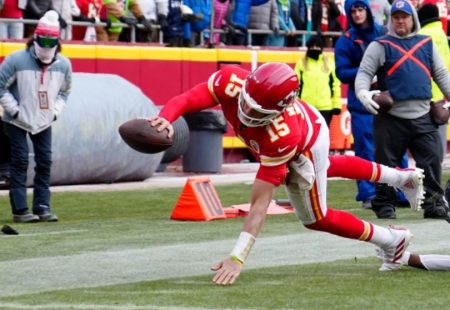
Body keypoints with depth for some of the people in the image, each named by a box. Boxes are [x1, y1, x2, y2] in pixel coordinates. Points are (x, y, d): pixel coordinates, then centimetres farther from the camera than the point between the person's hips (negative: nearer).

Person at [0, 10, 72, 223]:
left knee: (45, 162, 3)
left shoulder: (63, 64, -6)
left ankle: (42, 207, 10)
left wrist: (55, 110, 0)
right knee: (20, 162, -5)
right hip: (17, 121, -4)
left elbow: (64, 91, 12)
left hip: (44, 122, 4)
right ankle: (20, 210, -3)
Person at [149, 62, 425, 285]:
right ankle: (402, 177, 56)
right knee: (326, 168, 34)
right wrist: (165, 120, -63)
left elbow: (260, 202, -47)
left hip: (307, 146, -6)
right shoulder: (230, 82, -40)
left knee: (315, 218, 11)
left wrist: (237, 257, -49)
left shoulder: (280, 137, -48)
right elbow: (184, 101, -38)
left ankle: (392, 240, 31)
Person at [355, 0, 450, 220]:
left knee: (432, 161, -2)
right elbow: (364, 72, -1)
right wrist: (363, 92, -21)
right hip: (391, 117, -3)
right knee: (387, 164, 0)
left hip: (423, 117, 3)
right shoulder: (380, 46, 6)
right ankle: (384, 204, 11)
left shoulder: (427, 44, 17)